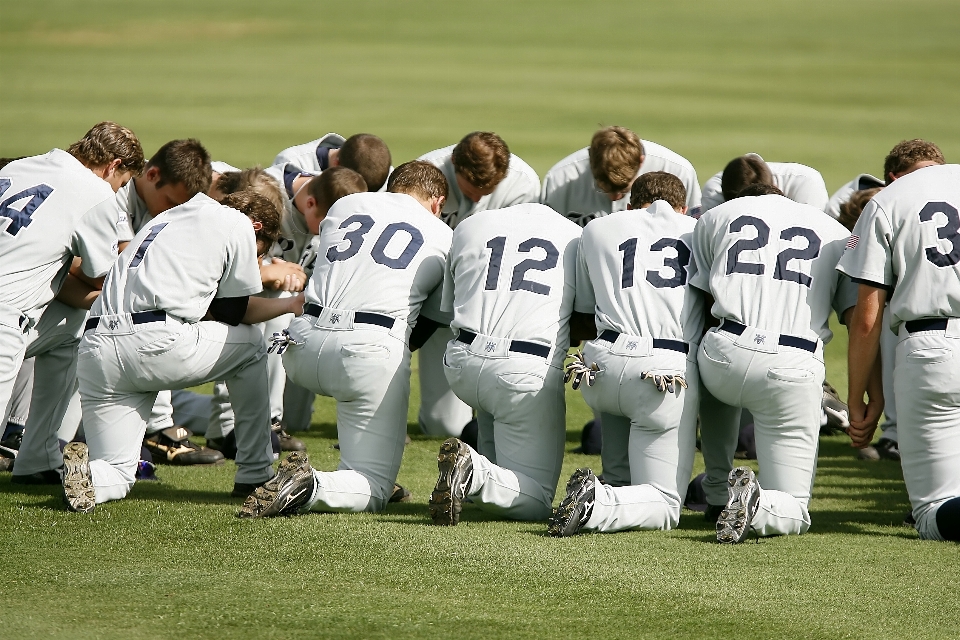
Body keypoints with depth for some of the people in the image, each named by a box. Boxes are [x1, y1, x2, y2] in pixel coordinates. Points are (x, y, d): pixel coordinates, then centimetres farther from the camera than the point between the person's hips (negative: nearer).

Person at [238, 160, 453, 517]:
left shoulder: (343, 205, 24)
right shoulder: (444, 238, 17)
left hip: (303, 347, 4)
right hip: (373, 349, -4)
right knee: (374, 492, 1)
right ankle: (310, 488, -29)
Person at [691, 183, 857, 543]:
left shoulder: (716, 216, 20)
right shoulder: (836, 234, 20)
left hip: (724, 353, 1)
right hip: (794, 369, -1)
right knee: (793, 512, 10)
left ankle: (717, 492, 31)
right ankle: (757, 505, -23)